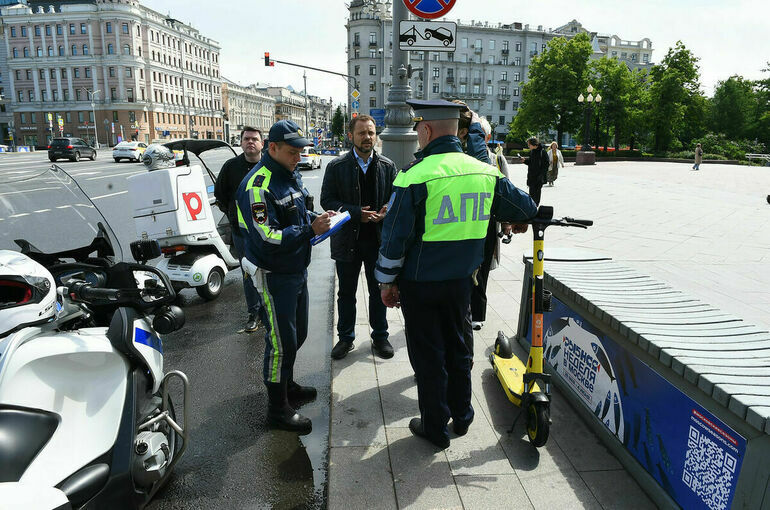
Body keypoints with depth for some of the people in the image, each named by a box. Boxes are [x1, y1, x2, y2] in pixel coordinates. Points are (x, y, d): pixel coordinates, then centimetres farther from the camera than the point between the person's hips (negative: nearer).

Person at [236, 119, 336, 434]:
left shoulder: (291, 175, 8)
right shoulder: (258, 185, -22)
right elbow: (267, 237, -27)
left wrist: (316, 217, 0)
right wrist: (311, 231, -29)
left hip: (297, 269, 9)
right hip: (274, 275, -9)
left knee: (297, 334, 21)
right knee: (281, 342, 0)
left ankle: (286, 385, 42)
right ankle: (278, 409, 17)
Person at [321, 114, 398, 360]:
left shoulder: (387, 166, 3)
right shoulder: (336, 167, -2)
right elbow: (327, 200, -6)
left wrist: (386, 213, -18)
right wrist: (356, 213, -18)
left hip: (378, 239, 1)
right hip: (347, 240, -1)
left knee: (378, 292, 13)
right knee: (346, 293, 12)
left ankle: (380, 336, 30)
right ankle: (345, 338, 29)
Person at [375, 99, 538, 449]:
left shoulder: (415, 177, -18)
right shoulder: (485, 173, -2)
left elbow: (395, 237, -15)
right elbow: (526, 208, 10)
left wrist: (386, 281, -3)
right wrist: (518, 222, 33)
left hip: (420, 283, -4)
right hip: (462, 280, 5)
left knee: (427, 355, 10)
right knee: (458, 347, 21)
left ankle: (435, 427, 25)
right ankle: (461, 416, 36)